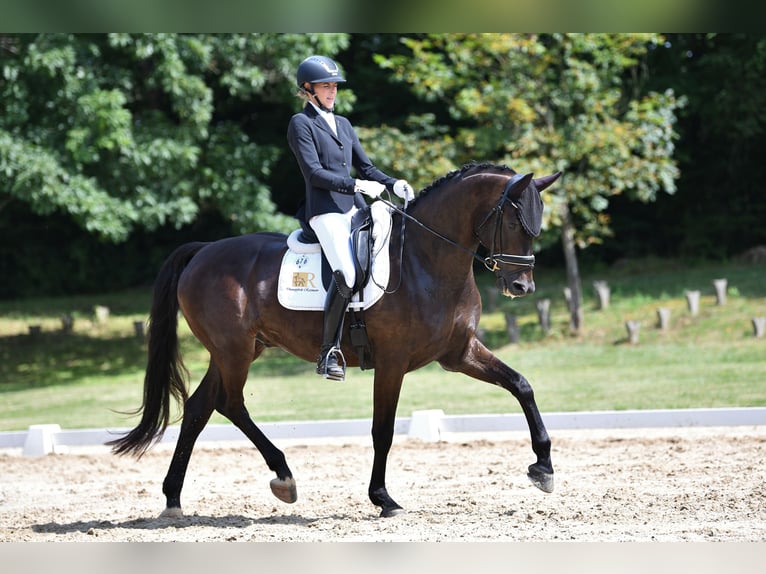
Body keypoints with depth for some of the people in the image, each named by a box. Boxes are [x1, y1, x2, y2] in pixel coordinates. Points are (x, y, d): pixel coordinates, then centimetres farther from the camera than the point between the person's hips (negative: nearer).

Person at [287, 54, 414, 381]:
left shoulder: (343, 124, 22)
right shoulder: (301, 124, 1)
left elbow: (365, 167, 21)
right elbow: (314, 173, -10)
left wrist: (394, 185, 3)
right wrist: (357, 185, -18)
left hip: (354, 208, 8)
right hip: (325, 210, -8)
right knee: (346, 274, -25)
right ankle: (328, 352, -18)